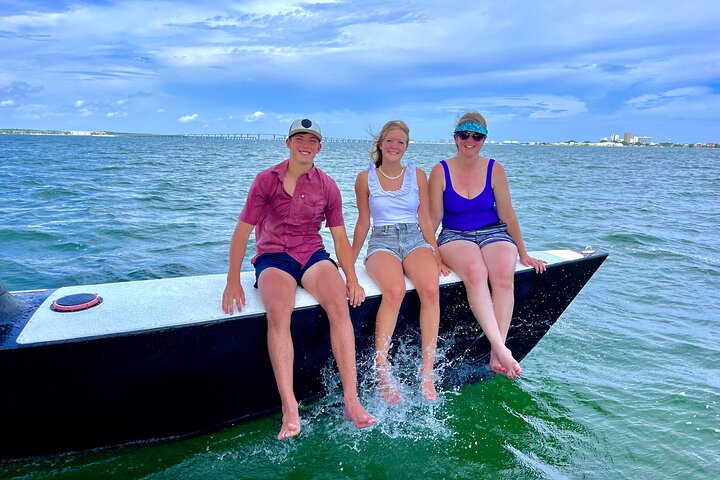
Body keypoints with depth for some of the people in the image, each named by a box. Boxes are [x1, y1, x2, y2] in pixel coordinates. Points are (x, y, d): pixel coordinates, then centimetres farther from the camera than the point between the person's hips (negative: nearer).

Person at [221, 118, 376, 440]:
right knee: (278, 312, -33)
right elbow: (242, 230, 0)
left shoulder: (327, 186, 11)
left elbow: (340, 236, 11)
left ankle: (351, 401, -27)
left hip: (313, 255, 2)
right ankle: (289, 409, -32)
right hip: (273, 257, -2)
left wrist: (351, 278, -1)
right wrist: (233, 281, -8)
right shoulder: (266, 180, 3)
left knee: (339, 304, -29)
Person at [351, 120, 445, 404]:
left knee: (431, 290, -31)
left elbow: (425, 218, 10)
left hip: (415, 239, 2)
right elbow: (363, 223, 12)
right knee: (395, 291, -35)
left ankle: (427, 373, -24)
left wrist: (435, 253, 0)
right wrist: (350, 261, 11)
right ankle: (381, 370, -27)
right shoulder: (365, 178, 8)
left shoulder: (418, 175, 11)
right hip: (382, 242, -1)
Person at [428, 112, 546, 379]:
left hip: (494, 234, 2)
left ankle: (496, 355, -30)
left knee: (504, 273, -32)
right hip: (455, 237, -1)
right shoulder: (440, 172, 1)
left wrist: (523, 254, 9)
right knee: (475, 271, -36)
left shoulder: (494, 170, 4)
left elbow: (507, 215, 7)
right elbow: (433, 218, 2)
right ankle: (502, 349, -38)